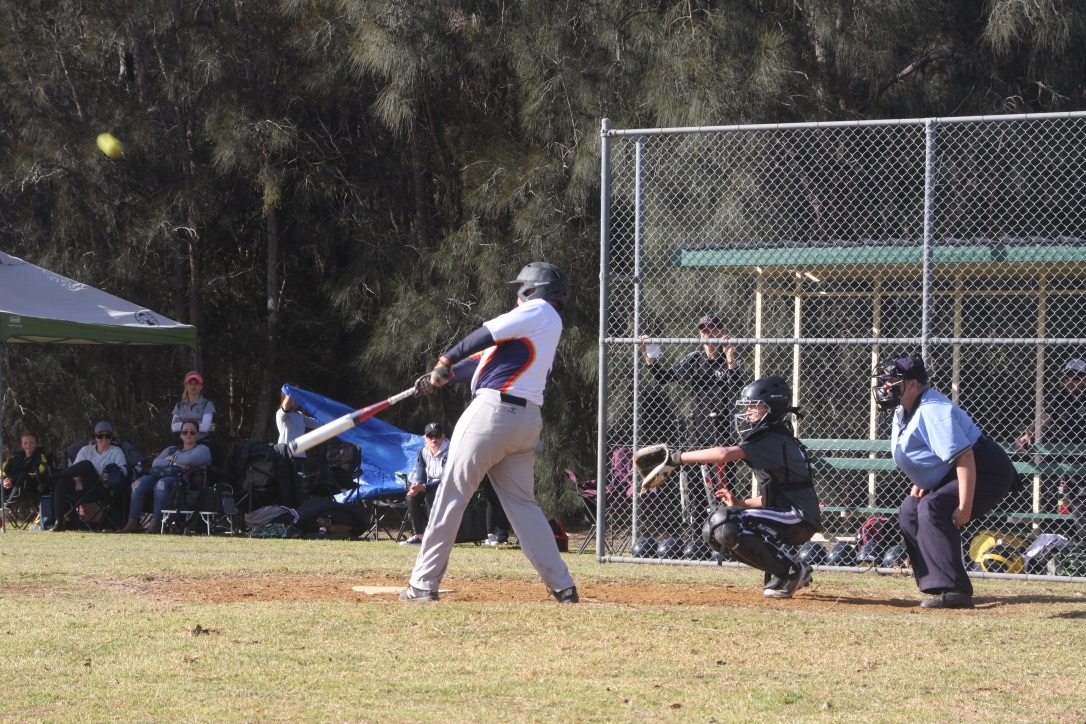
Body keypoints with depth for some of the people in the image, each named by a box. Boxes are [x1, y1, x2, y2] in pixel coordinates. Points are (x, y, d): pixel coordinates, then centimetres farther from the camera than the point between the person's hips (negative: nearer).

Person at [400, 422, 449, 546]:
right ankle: (417, 536, -19)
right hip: (431, 488, 6)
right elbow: (419, 477, -1)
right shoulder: (423, 453, 0)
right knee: (412, 496, -21)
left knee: (430, 497, -33)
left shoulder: (449, 452, -19)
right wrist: (416, 485, -27)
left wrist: (423, 487, -37)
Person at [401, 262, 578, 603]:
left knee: (451, 495, -3)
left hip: (494, 409, -9)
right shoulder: (548, 325, 24)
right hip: (527, 418, 9)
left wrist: (445, 362, 1)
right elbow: (487, 357, 21)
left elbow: (488, 335, -10)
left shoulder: (538, 311, -2)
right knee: (522, 503, 12)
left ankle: (423, 583, -3)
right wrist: (445, 377, 15)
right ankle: (562, 585, 4)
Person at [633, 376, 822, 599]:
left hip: (800, 520, -10)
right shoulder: (768, 440, 17)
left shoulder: (774, 441, -15)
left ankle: (792, 571, -13)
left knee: (726, 525, -27)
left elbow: (724, 454, -29)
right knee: (713, 531, 8)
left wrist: (675, 458, -25)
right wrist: (740, 503, 8)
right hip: (786, 517, 10)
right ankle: (786, 569, 7)